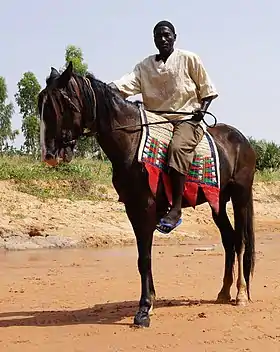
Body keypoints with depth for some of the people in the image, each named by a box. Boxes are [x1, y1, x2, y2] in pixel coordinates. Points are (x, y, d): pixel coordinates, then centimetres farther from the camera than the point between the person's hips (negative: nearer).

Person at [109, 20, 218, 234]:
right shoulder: (145, 66, 13)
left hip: (188, 119, -5)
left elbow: (207, 90, 10)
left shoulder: (189, 59, 6)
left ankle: (176, 209, -38)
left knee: (178, 147, -34)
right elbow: (123, 86, -3)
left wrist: (202, 109, -9)